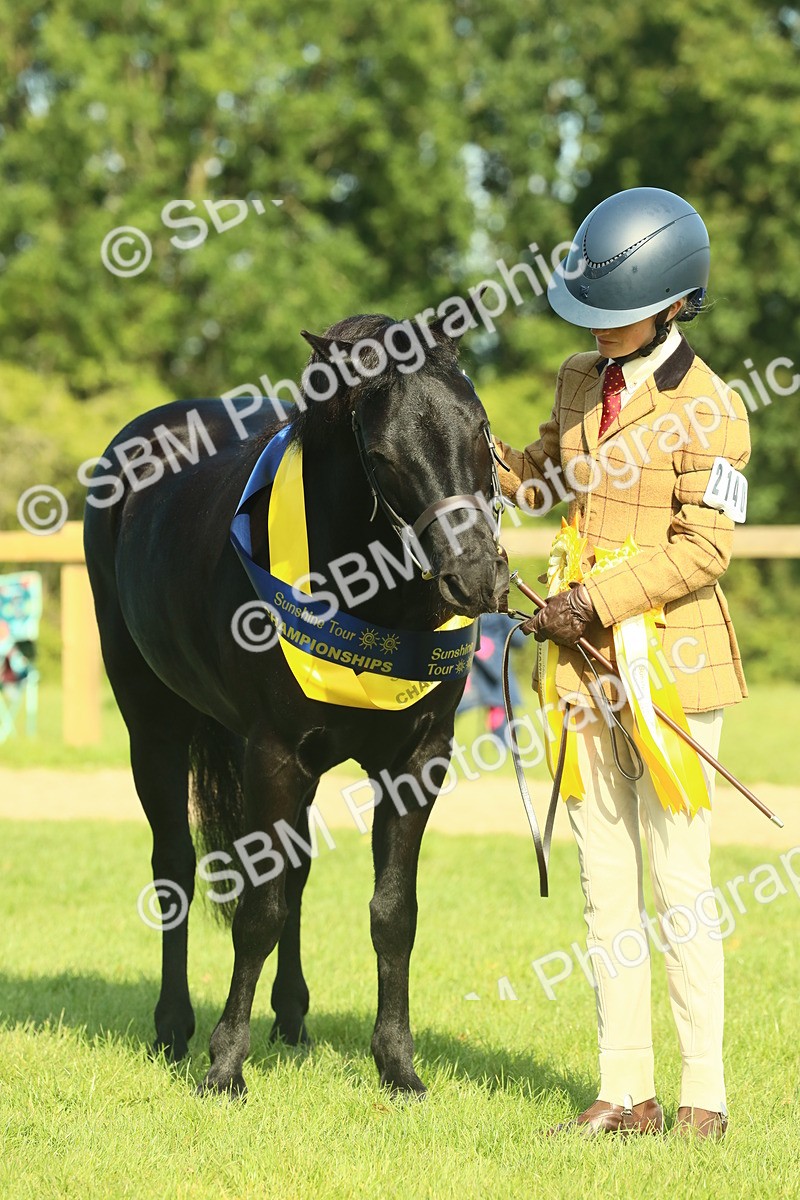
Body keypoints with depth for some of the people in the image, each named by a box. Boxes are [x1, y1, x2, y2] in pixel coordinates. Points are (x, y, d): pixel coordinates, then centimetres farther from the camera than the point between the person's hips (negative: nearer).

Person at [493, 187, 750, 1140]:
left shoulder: (707, 407, -12)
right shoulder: (580, 383, 10)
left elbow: (703, 547, -16)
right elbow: (547, 481, 21)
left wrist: (600, 599, -19)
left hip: (672, 666, -7)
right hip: (585, 666, 7)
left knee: (677, 884, -2)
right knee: (605, 885, 9)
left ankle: (702, 1096, 6)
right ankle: (625, 1092, 15)